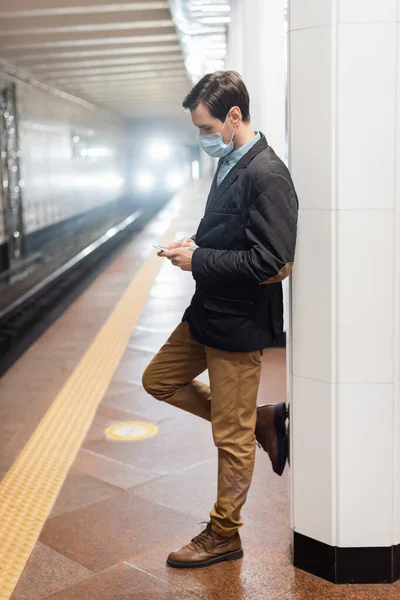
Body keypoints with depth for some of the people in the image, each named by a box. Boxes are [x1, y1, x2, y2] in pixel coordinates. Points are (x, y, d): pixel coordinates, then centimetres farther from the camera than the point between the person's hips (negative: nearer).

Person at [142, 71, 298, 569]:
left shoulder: (267, 176, -21)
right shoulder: (229, 164, 7)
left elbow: (269, 261, -26)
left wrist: (199, 260, -19)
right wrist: (195, 244, -1)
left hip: (239, 321, -10)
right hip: (208, 310, 10)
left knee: (232, 436, 5)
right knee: (159, 380, 22)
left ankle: (223, 535, 25)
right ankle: (261, 420, 25)